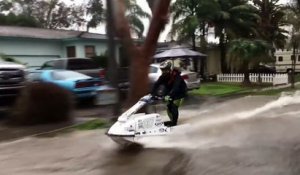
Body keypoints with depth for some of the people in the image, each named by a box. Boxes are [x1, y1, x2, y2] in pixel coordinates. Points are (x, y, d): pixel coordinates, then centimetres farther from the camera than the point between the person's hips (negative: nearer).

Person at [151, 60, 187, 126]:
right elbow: (156, 84, -19)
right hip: (170, 93, 7)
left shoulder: (176, 76, -31)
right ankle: (172, 120, 20)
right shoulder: (163, 76, -13)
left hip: (180, 92, -7)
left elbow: (175, 87, -42)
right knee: (169, 106, 3)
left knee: (174, 106, -14)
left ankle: (174, 122, -1)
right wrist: (152, 94, -30)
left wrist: (169, 95, -54)